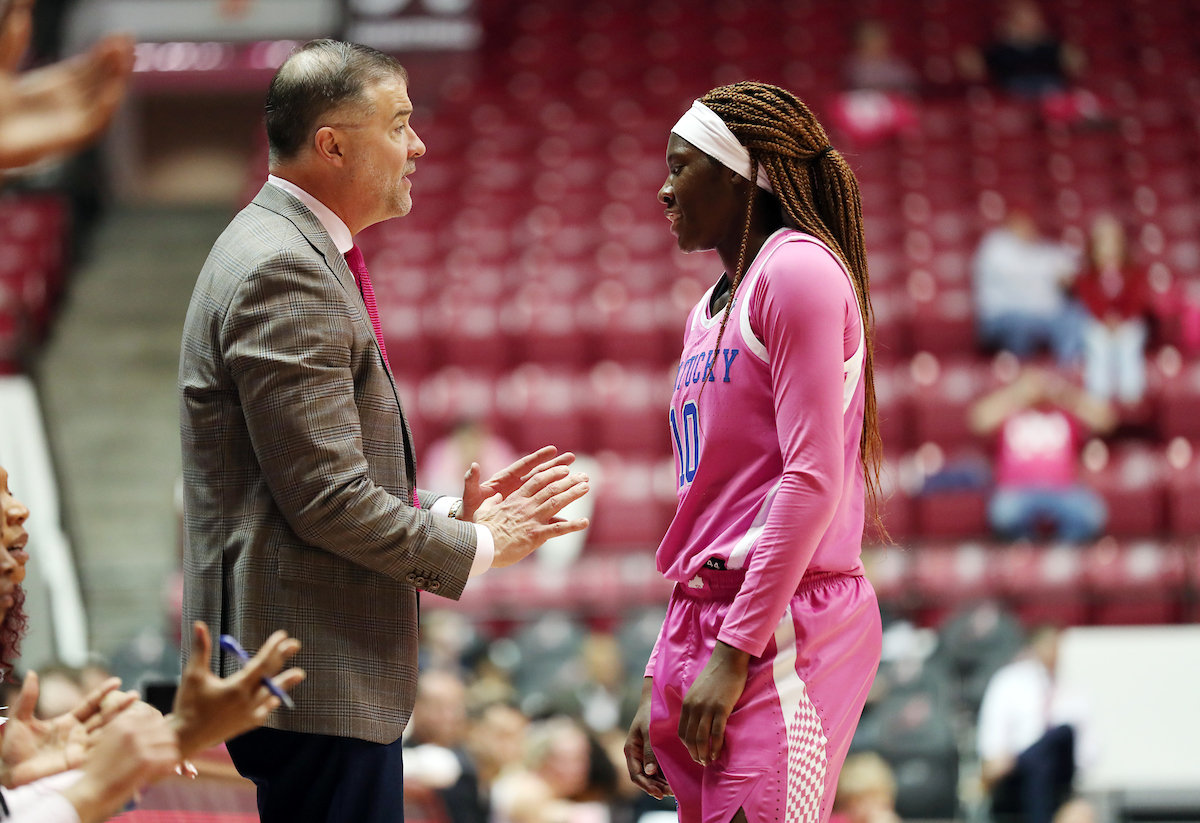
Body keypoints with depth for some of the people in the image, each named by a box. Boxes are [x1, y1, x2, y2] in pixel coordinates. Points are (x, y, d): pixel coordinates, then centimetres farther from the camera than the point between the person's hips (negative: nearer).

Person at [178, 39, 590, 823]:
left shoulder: (301, 255, 17)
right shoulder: (281, 273, -17)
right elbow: (328, 502, -20)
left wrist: (450, 514, 10)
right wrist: (477, 545, -8)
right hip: (314, 676, -11)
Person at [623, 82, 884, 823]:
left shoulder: (799, 270, -6)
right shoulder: (709, 311, 21)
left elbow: (813, 479, -15)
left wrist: (736, 649, -18)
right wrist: (660, 686, 19)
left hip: (784, 625, -9)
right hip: (702, 623, 9)